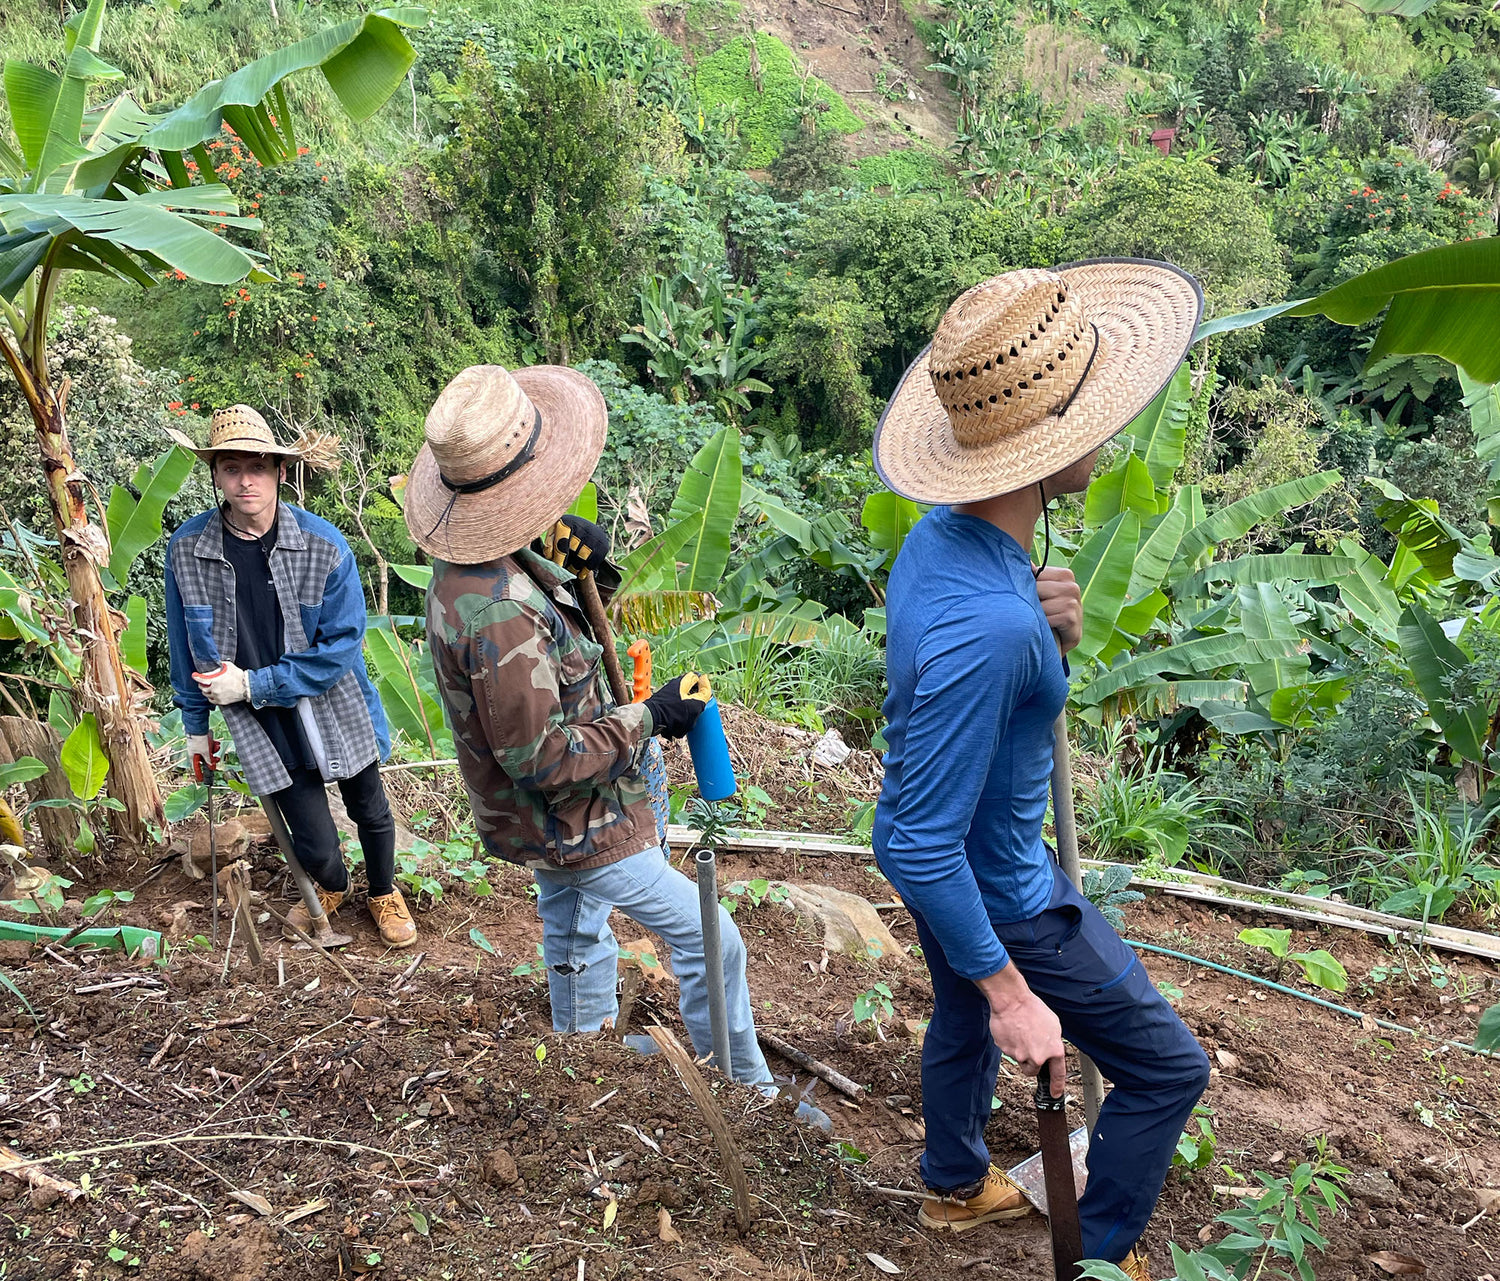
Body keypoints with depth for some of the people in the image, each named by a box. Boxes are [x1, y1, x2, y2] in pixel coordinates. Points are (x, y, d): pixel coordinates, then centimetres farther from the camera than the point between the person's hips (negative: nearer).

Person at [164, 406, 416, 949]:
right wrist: (196, 725, 10)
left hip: (338, 714, 0)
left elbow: (342, 644, -16)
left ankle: (383, 892, 51)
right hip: (264, 726, 0)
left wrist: (252, 684, -18)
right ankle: (332, 886, 41)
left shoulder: (323, 544, -16)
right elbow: (187, 649, 3)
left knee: (370, 812, 19)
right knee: (315, 845, 3)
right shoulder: (187, 550, -10)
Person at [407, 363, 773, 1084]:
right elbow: (545, 760, -31)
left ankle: (584, 1031, 56)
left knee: (574, 935, 32)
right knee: (711, 943, 3)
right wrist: (649, 718, -22)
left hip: (550, 821, 10)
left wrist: (569, 562, -8)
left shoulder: (465, 562, -6)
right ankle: (746, 1087, 20)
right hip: (575, 828, -10)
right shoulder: (498, 616, -38)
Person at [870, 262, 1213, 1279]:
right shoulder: (984, 625, -40)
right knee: (1167, 1069, 12)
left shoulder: (940, 536, -10)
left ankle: (956, 1186, 58)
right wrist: (1011, 989, -24)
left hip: (959, 859, 9)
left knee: (962, 1024, 32)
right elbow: (919, 846, -34)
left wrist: (1052, 635, -13)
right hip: (998, 894, -9)